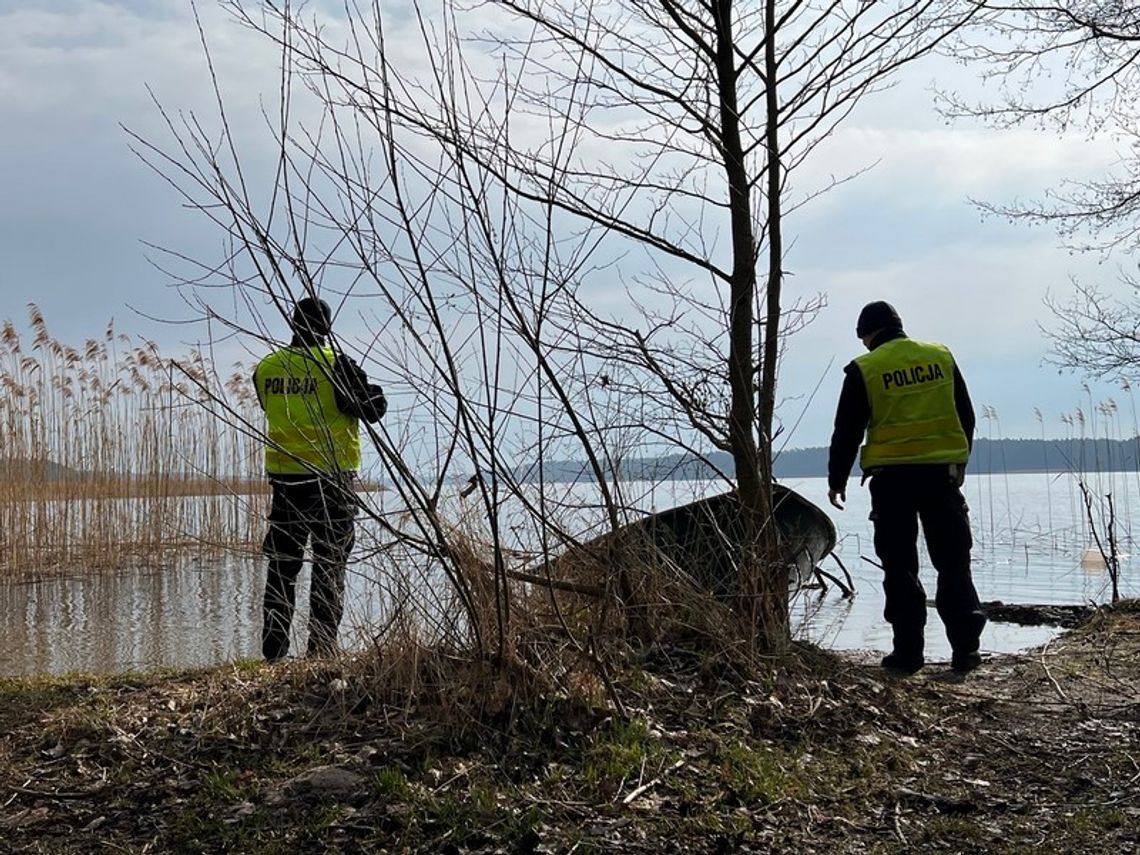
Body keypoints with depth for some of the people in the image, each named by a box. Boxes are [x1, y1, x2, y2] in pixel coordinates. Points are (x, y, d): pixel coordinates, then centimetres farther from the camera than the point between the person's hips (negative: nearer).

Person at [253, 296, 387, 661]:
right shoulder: (336, 365, -10)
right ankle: (321, 648, -1)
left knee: (282, 564, 11)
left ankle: (273, 649, 11)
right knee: (329, 564, 2)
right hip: (331, 476, -4)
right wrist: (369, 387, 13)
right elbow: (373, 409, -5)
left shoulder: (265, 369, 5)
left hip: (283, 476, 4)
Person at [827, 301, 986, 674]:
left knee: (900, 567, 4)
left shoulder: (864, 370, -3)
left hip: (891, 477, -3)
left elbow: (847, 432, -1)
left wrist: (837, 481, 9)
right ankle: (965, 648, 2)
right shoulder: (941, 357, 8)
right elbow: (966, 418, 14)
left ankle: (908, 652, 4)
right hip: (942, 471, 3)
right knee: (953, 563, 7)